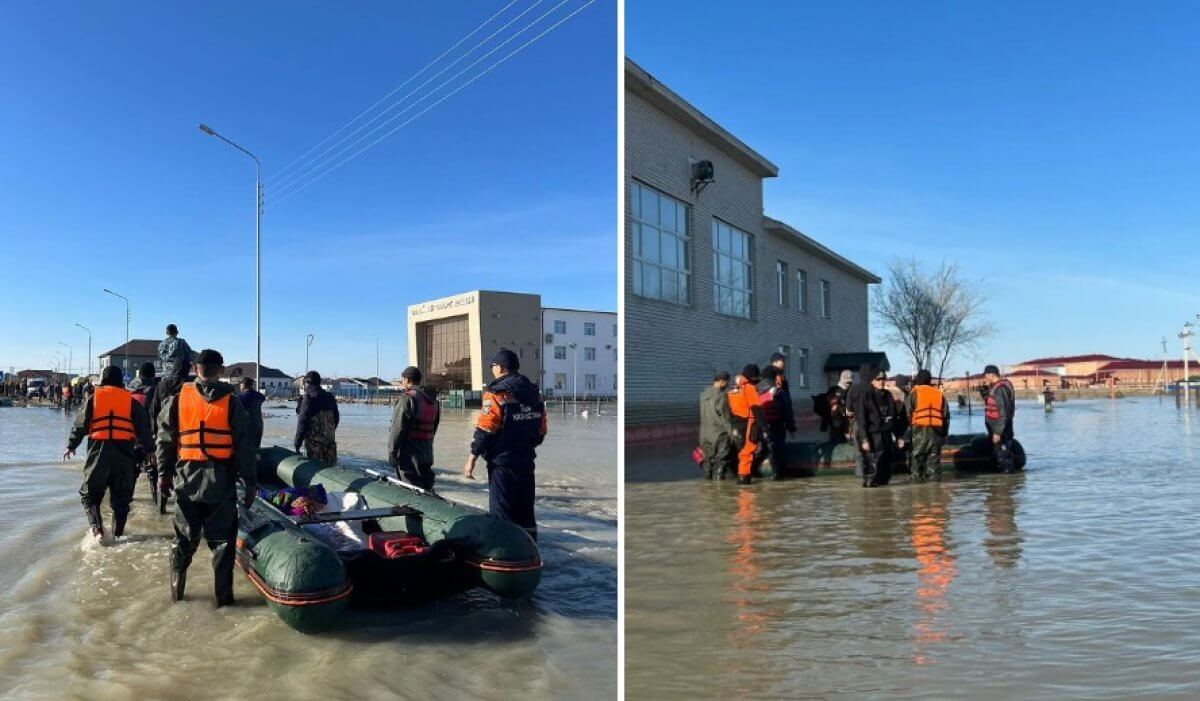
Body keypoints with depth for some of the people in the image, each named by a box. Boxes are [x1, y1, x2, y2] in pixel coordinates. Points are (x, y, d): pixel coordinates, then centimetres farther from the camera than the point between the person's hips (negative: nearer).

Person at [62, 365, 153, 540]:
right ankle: (118, 535, 11)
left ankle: (97, 528, -9)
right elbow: (143, 429, 5)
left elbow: (80, 425, 9)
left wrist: (71, 446, 22)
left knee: (90, 494, 10)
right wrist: (147, 449, 12)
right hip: (124, 452, 1)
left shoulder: (94, 398, 6)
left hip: (99, 450, -1)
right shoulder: (131, 400, 8)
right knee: (120, 498, 11)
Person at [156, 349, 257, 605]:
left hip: (186, 480, 3)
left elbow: (165, 439, 5)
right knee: (222, 538, 5)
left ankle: (176, 589, 22)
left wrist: (164, 473, 14)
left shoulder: (178, 398, 1)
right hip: (220, 482, -2)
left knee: (184, 537, 16)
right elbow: (244, 445, -5)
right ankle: (223, 594, 6)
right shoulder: (231, 402, -5)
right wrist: (249, 481, 0)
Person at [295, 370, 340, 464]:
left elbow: (303, 421, -13)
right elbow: (336, 418, 16)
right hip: (330, 440, 6)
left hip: (315, 440, -6)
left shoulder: (308, 398, -11)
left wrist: (297, 443, -7)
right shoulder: (330, 397, 9)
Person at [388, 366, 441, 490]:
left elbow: (398, 428, -16)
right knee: (426, 487, 14)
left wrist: (392, 452, -11)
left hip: (409, 456, -8)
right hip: (427, 454, 8)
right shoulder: (433, 401, 13)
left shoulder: (408, 398, -13)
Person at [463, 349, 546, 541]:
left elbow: (485, 431, -16)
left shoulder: (496, 394, -13)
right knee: (525, 512, 16)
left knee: (502, 515, 1)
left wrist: (471, 460, -9)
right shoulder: (534, 393, 9)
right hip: (527, 462, 7)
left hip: (502, 463, -7)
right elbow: (541, 432, 12)